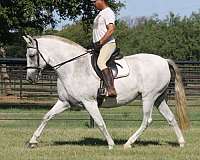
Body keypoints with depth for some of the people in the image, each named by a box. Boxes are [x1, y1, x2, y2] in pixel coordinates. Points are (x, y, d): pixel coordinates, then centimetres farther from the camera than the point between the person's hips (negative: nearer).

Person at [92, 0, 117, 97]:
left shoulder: (108, 12, -7)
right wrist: (95, 44, 15)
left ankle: (111, 89, -44)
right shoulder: (100, 14, 23)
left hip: (108, 44, -11)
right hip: (98, 46, 11)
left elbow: (111, 29, -19)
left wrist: (100, 42, -20)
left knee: (100, 62, -32)